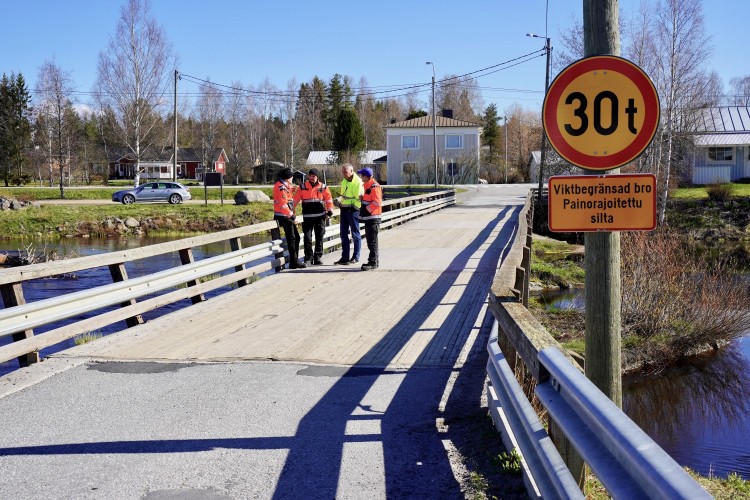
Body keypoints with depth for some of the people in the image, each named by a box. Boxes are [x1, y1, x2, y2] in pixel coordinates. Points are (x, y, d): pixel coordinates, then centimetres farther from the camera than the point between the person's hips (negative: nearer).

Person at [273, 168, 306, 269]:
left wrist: (291, 189, 10)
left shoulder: (284, 185, 12)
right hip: (284, 216, -10)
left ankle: (294, 261, 21)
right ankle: (293, 262, -3)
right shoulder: (281, 187, -17)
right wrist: (292, 216, -19)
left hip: (287, 216, 10)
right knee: (292, 239, -7)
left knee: (296, 238, 14)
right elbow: (283, 204, -23)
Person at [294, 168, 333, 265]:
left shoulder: (323, 187, 5)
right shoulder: (303, 187, 6)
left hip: (320, 216, 1)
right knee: (307, 237, -4)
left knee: (319, 237, 5)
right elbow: (296, 200, 7)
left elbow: (328, 199, 8)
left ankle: (317, 257, 13)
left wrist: (330, 210, -1)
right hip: (307, 217, 0)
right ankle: (308, 257, 3)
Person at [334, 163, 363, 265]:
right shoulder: (344, 181, 14)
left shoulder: (358, 182, -12)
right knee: (343, 234, 9)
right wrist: (339, 201, 9)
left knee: (355, 234, 1)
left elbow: (359, 196, -13)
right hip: (344, 209, 8)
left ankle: (356, 257, 9)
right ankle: (345, 257, 15)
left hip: (353, 210, -8)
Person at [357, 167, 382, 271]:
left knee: (372, 241, -7)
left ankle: (373, 263, -5)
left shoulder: (374, 187, -17)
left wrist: (367, 209, -15)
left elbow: (377, 203, -22)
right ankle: (374, 261, 25)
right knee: (370, 241, 16)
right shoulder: (366, 185, 15)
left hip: (373, 218, -10)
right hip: (368, 218, 10)